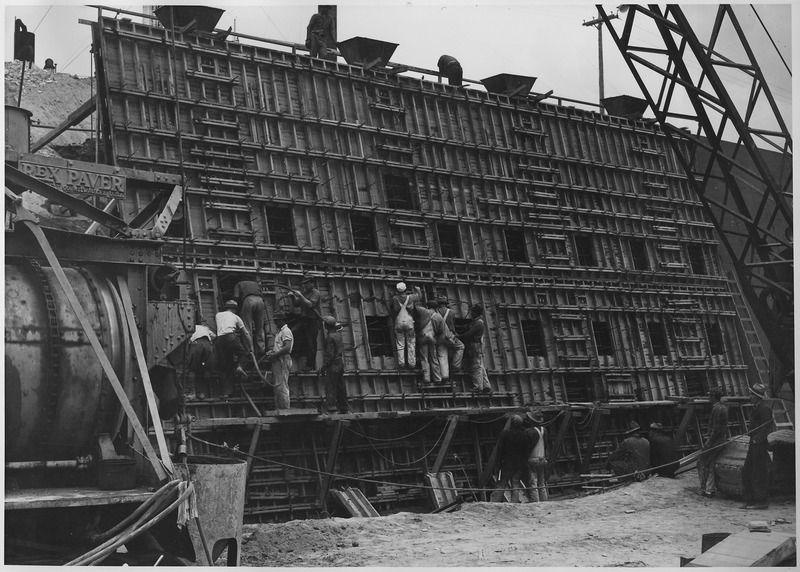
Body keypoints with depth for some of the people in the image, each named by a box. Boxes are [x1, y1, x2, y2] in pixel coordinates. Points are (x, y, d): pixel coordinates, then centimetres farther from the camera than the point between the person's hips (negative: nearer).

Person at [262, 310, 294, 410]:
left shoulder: (286, 331, -8)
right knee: (277, 386, 9)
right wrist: (271, 353, 8)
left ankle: (285, 409, -11)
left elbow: (287, 348, -20)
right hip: (277, 361, 10)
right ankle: (278, 409, 12)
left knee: (281, 386, -12)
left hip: (283, 360, -10)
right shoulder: (279, 332, 23)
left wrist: (274, 355, -18)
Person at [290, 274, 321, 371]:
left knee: (310, 343, -3)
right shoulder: (304, 292, 16)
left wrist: (300, 296, -22)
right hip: (303, 319, 7)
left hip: (313, 321, -7)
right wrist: (293, 297, -3)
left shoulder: (315, 292, -8)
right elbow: (296, 304, 15)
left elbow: (310, 304, -21)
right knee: (293, 332, -11)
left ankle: (310, 364, 7)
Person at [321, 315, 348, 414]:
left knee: (330, 387, -9)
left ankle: (331, 406, -17)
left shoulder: (330, 337, -17)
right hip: (340, 363, 9)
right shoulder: (338, 334, 7)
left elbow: (330, 354, -19)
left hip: (333, 365, -9)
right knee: (341, 386, 11)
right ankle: (343, 408, 15)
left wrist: (324, 365, -14)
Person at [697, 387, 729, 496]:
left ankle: (704, 489, 5)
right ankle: (710, 489, 12)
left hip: (714, 441, -9)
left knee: (701, 463, 2)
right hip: (721, 440, 9)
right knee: (710, 465, 12)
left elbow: (716, 428, -21)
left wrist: (709, 441, -17)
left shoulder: (717, 409, -18)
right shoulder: (723, 408, 12)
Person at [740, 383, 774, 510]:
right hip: (754, 444, 10)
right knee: (747, 472, 10)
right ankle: (750, 500, 16)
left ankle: (762, 502, 4)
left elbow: (766, 428, -20)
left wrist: (756, 440, -21)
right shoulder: (756, 408, 16)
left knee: (759, 473, -3)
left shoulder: (764, 409, -15)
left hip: (760, 445, -10)